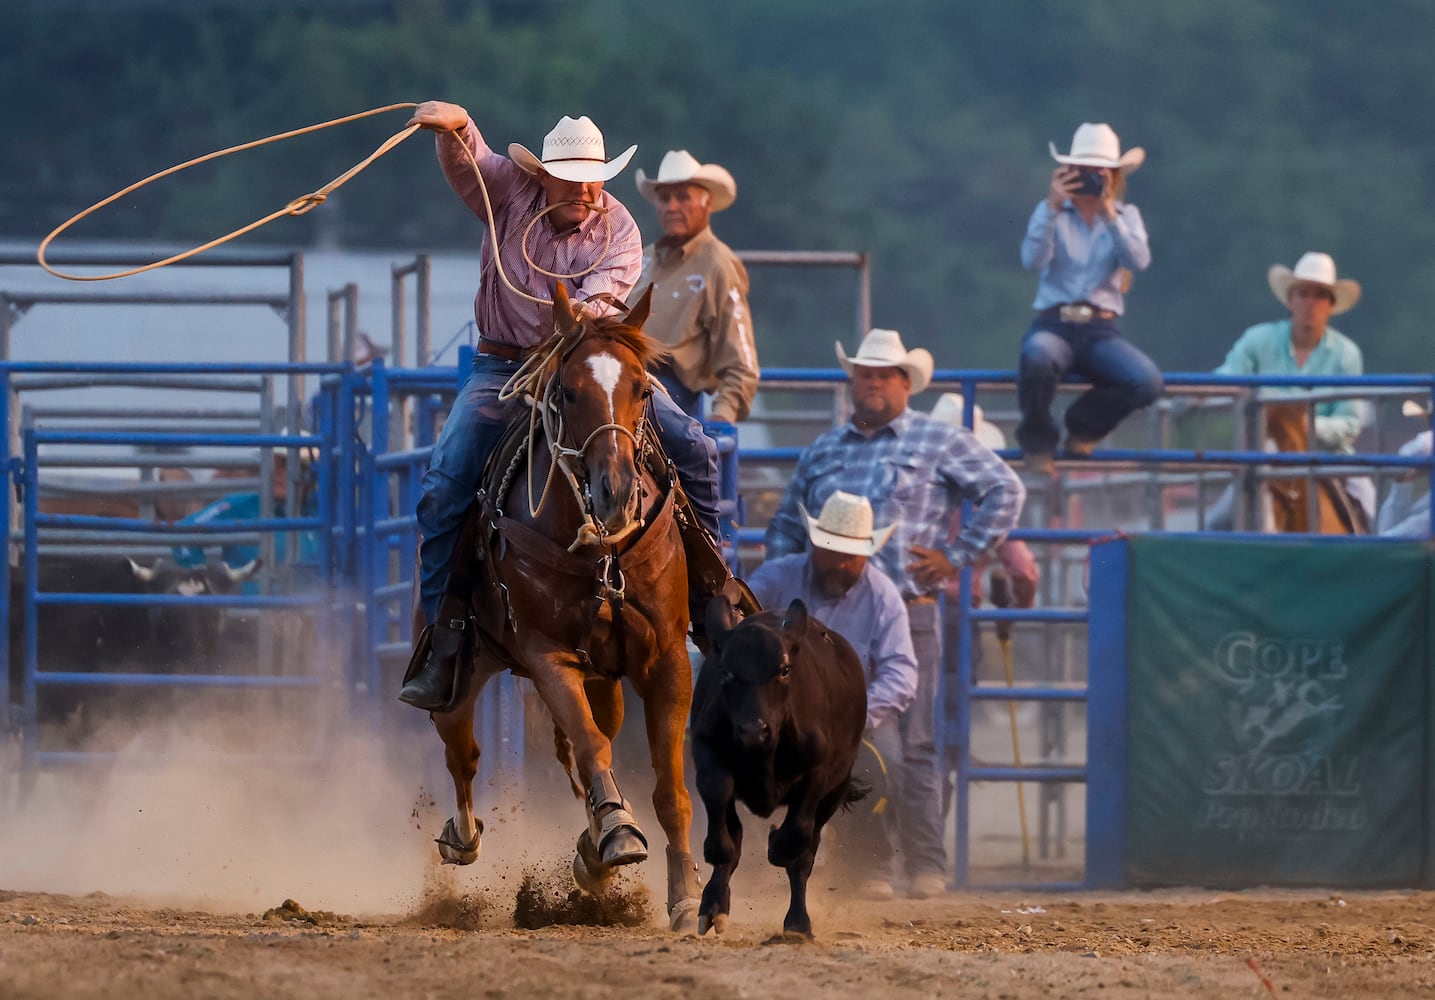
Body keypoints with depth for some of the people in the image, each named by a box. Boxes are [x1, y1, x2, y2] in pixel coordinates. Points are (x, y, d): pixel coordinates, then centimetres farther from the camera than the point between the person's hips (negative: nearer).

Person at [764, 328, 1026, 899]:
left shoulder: (938, 443, 4)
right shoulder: (823, 452, 17)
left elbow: (1005, 492, 2)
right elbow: (785, 526, 26)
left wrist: (958, 556, -4)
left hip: (907, 612, -4)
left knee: (911, 744, -6)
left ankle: (925, 866, -4)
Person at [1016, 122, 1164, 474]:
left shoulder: (1126, 216, 13)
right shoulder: (1051, 212, 9)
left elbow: (1139, 261, -8)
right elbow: (1033, 260, -9)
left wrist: (1108, 214, -18)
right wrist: (1052, 207, -18)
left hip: (1102, 330, 2)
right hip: (1054, 324, -2)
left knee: (1148, 382, -28)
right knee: (1037, 356, -40)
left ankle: (1083, 426, 3)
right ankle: (1038, 441, -11)